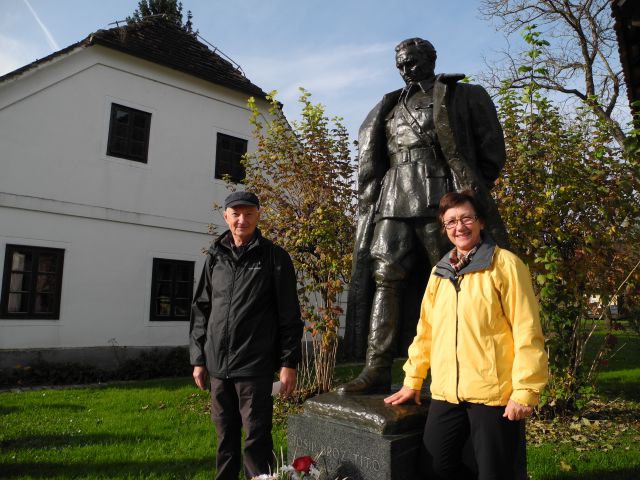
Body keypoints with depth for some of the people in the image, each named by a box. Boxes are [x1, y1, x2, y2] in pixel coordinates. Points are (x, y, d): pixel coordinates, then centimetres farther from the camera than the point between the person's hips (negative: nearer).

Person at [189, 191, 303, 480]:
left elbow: (289, 316, -4)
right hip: (218, 366, 4)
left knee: (256, 438, 1)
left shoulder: (275, 258, -3)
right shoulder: (215, 258, 9)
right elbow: (201, 311, 12)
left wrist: (288, 363, -8)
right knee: (225, 435, 16)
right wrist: (198, 358, 9)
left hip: (255, 367, -4)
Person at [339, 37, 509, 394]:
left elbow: (492, 151, 9)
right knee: (384, 278, -7)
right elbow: (371, 157, 23)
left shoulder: (463, 95, 14)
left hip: (441, 199, -4)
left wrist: (469, 191, 3)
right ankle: (377, 370, -5)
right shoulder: (390, 107, 26)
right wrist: (371, 198, 10)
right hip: (393, 201, 4)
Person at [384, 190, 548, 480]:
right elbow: (425, 331, 16)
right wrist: (412, 381, 16)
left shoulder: (505, 264, -5)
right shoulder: (439, 272, 12)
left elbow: (527, 331, -9)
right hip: (446, 393, 5)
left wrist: (525, 390, -12)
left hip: (493, 392, -5)